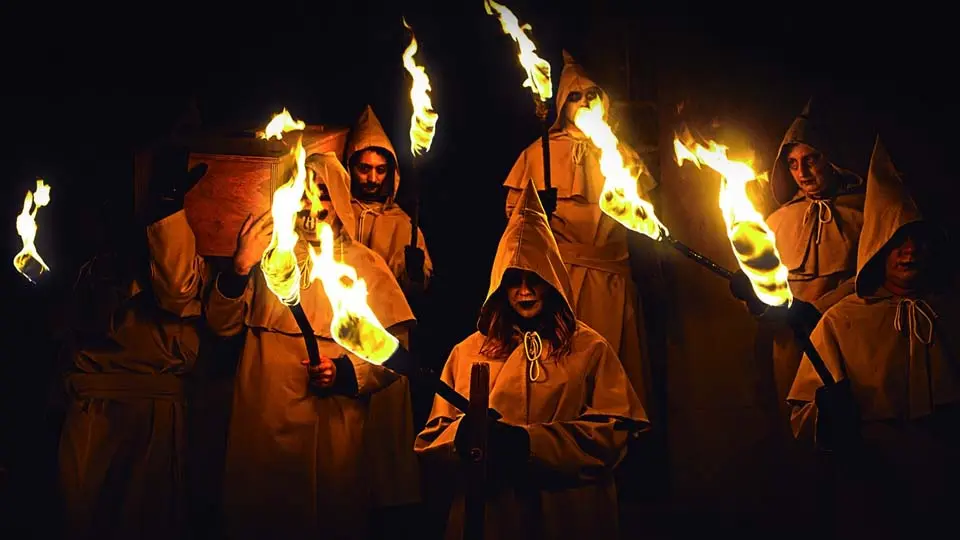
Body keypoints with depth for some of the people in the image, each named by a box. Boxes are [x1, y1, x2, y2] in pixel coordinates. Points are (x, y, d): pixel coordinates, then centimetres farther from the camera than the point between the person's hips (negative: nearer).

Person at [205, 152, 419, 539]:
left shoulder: (365, 264, 4)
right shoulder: (270, 251, 10)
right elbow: (223, 325, 4)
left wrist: (345, 372, -18)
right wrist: (239, 268, -11)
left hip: (334, 429, -1)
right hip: (263, 424, 2)